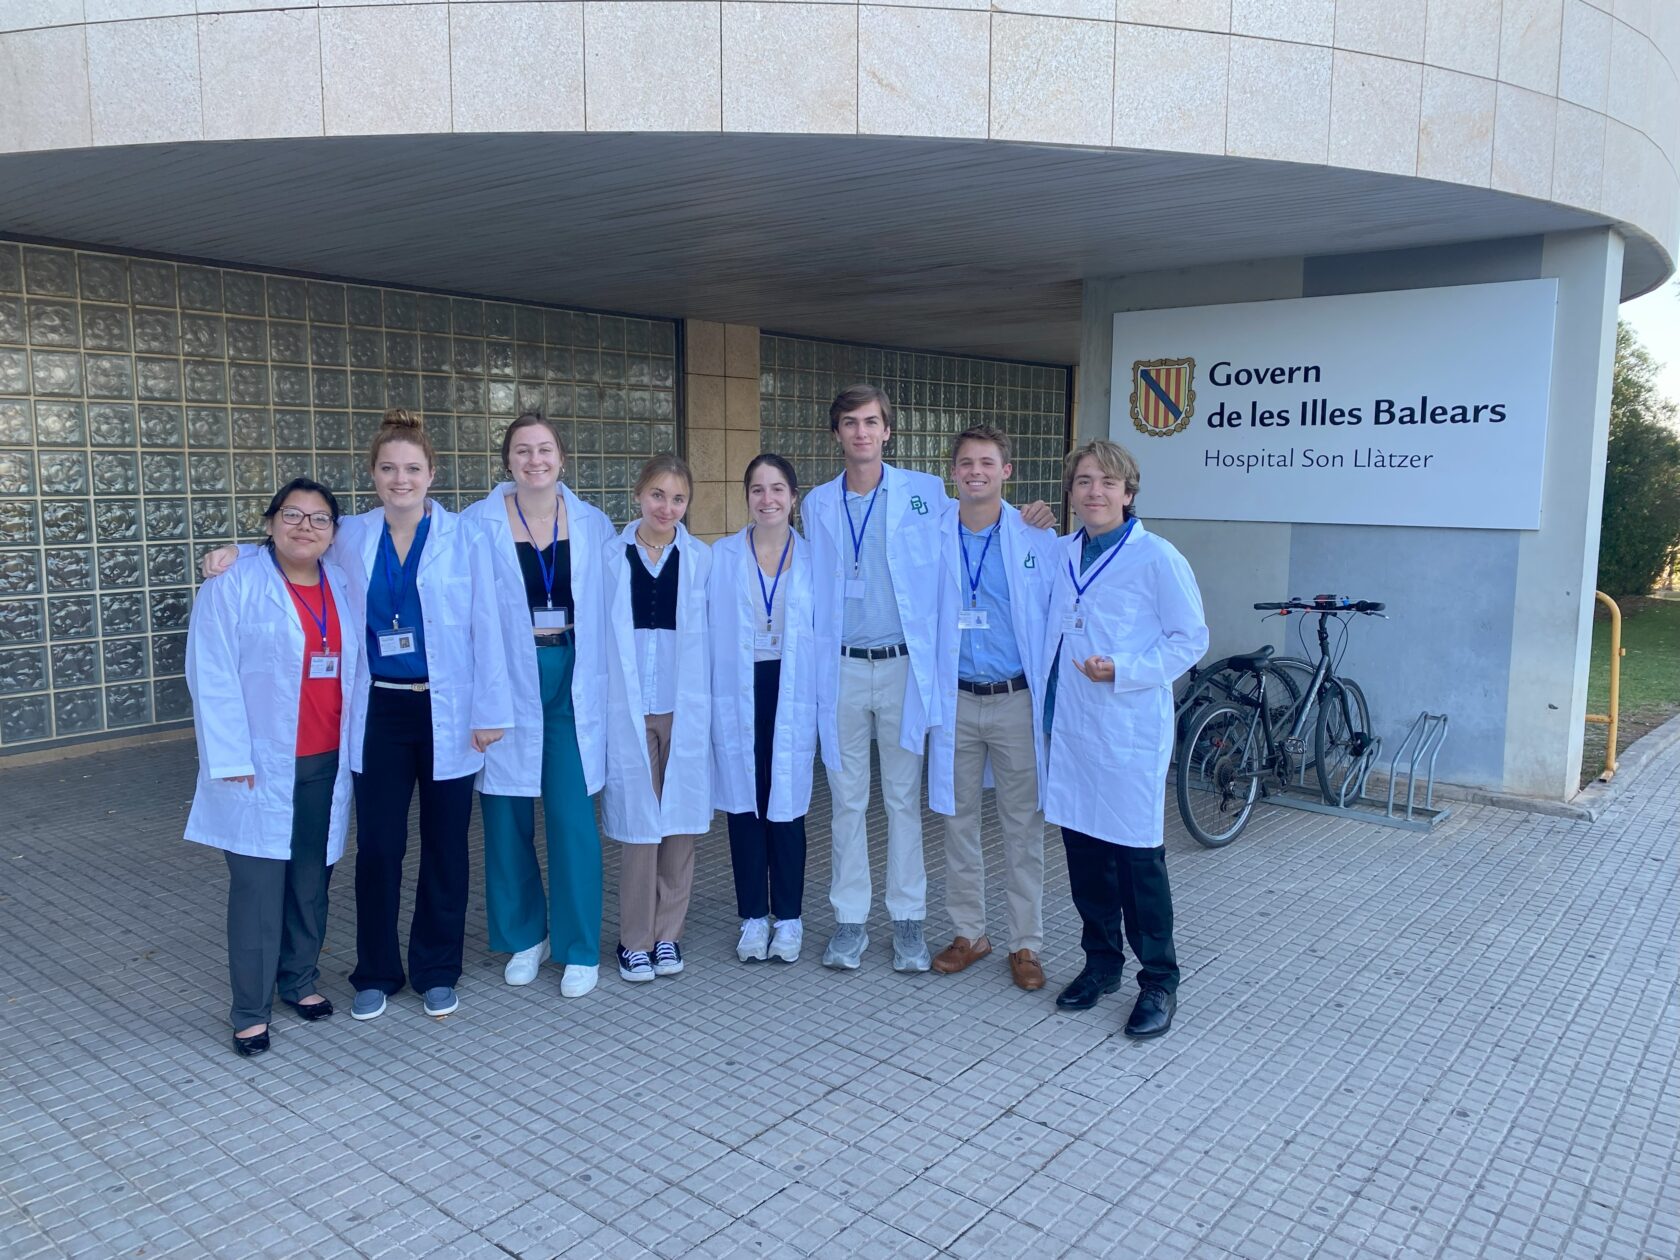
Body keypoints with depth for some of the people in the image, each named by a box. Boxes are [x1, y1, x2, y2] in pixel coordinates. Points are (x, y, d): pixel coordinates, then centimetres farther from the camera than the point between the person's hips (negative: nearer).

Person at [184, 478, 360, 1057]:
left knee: (312, 879, 13)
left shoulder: (344, 588, 10)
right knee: (258, 888, -1)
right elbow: (214, 679, -10)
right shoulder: (233, 586, -6)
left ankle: (301, 979, 30)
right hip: (262, 766, -5)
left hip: (327, 763, 5)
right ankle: (250, 1011, 11)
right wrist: (233, 760, -15)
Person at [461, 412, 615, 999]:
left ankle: (580, 948, 14)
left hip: (573, 682, 0)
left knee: (573, 818, -1)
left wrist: (606, 684, 4)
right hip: (506, 683, 0)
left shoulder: (593, 525, 4)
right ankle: (524, 935, 28)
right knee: (507, 818, 8)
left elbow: (610, 612, 8)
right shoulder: (478, 524, -1)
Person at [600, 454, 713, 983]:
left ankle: (667, 933, 21)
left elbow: (712, 636, 5)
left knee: (681, 820, 6)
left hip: (684, 707, 1)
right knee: (637, 821, 1)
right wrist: (599, 704, -1)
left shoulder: (701, 559, 4)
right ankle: (635, 939, 15)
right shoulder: (611, 556, 2)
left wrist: (709, 704, 0)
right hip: (629, 707, -1)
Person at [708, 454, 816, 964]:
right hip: (737, 695, 1)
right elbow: (703, 627, 2)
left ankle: (789, 918, 19)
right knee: (743, 806, 6)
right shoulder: (721, 557, 3)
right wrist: (709, 696, -3)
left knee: (786, 805, 3)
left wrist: (823, 699, -1)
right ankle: (753, 918, 20)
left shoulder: (814, 558, 3)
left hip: (791, 695, 0)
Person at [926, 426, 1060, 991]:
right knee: (958, 820, 11)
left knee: (1023, 827, 6)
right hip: (954, 700, 2)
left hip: (1017, 700, -2)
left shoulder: (1037, 540, -3)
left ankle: (1025, 944, 19)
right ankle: (968, 932, 27)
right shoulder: (932, 537, 2)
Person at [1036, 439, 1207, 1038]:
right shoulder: (1061, 554, 9)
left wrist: (1123, 671, -19)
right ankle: (1101, 961, 31)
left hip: (1129, 731, -6)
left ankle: (1159, 982, 17)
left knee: (1138, 858, 1)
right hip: (1068, 729, 6)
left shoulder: (1157, 558, -8)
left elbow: (1191, 638, -7)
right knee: (1083, 852, 13)